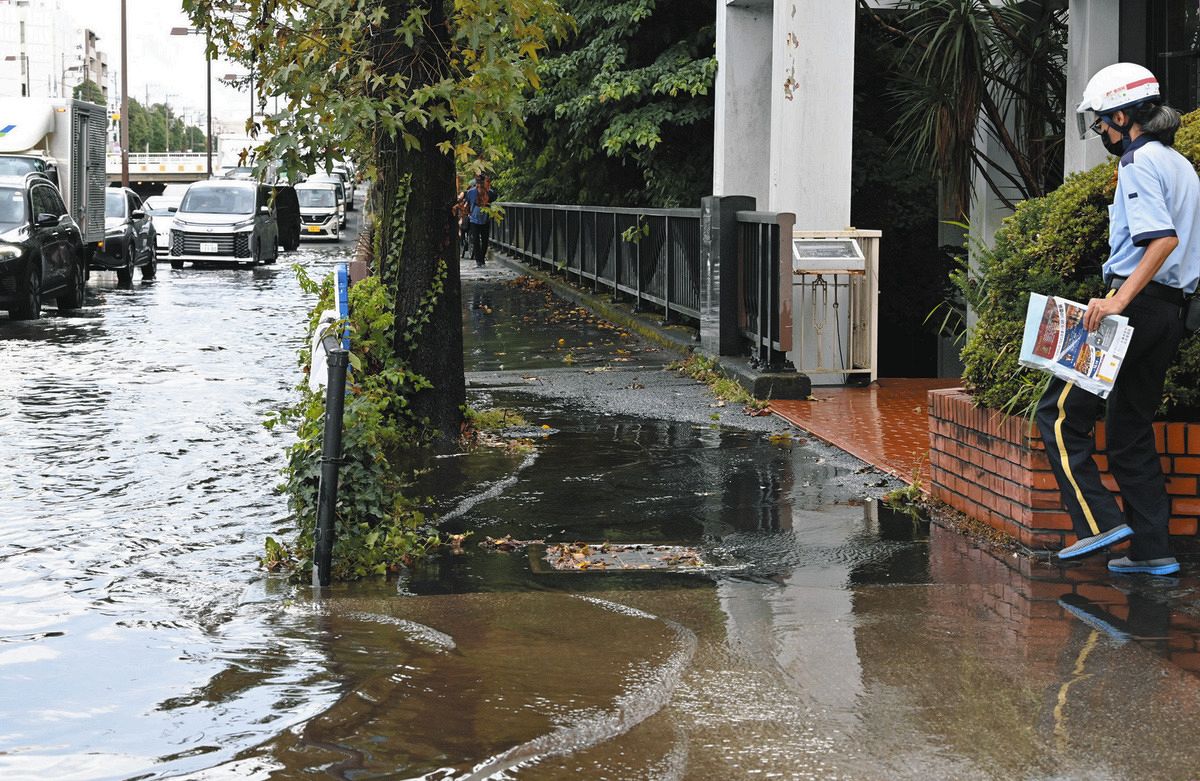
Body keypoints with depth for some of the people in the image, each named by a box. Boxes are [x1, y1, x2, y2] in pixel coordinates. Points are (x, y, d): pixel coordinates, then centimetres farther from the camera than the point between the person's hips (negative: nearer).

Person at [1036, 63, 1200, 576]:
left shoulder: (1140, 162, -10)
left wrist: (1120, 298, -27)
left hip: (1136, 305, -9)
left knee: (1060, 412, -5)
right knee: (1130, 428, 13)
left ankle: (1100, 523, -14)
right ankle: (1152, 549, 11)